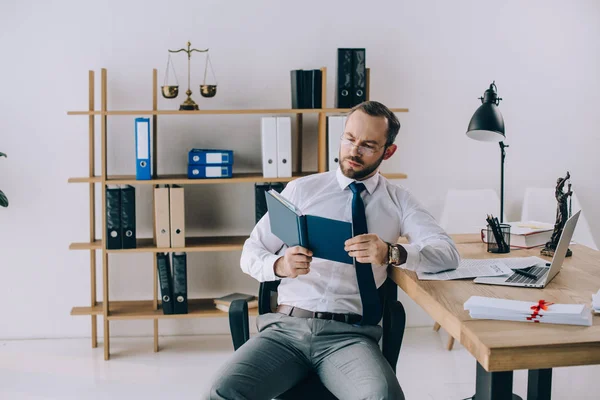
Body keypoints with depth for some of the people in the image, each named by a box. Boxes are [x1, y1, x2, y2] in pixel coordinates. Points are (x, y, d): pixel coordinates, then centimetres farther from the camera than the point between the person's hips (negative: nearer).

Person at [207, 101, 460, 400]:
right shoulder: (302, 189, 11)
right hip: (287, 326, 1)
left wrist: (392, 253, -23)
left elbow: (448, 254, -3)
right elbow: (250, 254, 9)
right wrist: (279, 265, -15)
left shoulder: (398, 201, 11)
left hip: (351, 334, 0)